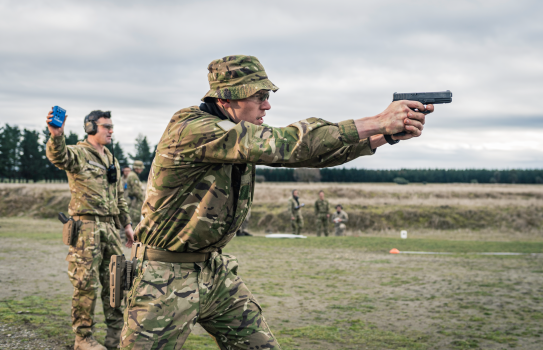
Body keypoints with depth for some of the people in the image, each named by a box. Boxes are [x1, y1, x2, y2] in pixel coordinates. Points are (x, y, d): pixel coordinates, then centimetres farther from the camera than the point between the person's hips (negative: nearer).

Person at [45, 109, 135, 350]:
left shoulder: (111, 159, 18)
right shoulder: (78, 153, -7)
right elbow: (58, 157, -32)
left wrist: (126, 224, 20)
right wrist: (56, 136, -53)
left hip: (109, 228, 7)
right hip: (86, 226, -7)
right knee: (86, 285, -3)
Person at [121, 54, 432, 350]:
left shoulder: (247, 138, 2)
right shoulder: (190, 129, -24)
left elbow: (310, 152, 0)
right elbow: (281, 144, -32)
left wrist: (383, 135, -14)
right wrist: (377, 122, -30)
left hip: (214, 269, 8)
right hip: (166, 276, -8)